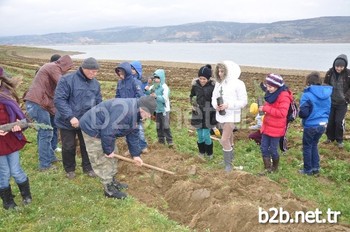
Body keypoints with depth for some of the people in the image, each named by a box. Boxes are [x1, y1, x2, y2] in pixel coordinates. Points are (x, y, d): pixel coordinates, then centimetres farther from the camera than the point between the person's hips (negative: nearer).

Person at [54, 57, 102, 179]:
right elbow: (59, 100, -22)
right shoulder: (67, 80, -18)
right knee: (69, 147, 11)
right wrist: (70, 117, -28)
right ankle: (69, 169, 33)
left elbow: (98, 102, 9)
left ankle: (88, 167, 34)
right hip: (68, 122, -4)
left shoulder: (95, 83, 1)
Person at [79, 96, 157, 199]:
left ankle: (112, 181, 32)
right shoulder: (124, 110, -32)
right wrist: (108, 150, -18)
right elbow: (108, 131, -32)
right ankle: (109, 189, 8)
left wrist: (135, 154, 11)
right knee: (102, 160, -3)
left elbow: (133, 134, 10)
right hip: (92, 128, -10)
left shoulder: (134, 112, 2)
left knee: (111, 156, 18)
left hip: (102, 129, 10)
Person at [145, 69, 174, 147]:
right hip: (157, 110, 7)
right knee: (159, 127, 13)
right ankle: (161, 140, 23)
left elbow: (164, 99, -21)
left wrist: (156, 96, -35)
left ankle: (170, 141, -3)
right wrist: (147, 90, -16)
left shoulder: (164, 87, -13)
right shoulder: (153, 86, 5)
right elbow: (148, 94, 5)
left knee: (166, 126, -10)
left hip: (164, 110, -6)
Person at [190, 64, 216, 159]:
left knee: (206, 135, -4)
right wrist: (193, 104, -3)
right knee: (200, 135, 9)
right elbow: (191, 96, 13)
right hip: (198, 113, 3)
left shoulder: (213, 86, -14)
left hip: (208, 114, -3)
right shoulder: (195, 84, -5)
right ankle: (202, 152, 30)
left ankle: (209, 153, 20)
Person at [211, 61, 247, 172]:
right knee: (228, 137, 21)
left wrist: (228, 105, -22)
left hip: (231, 115, -6)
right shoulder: (218, 83, 7)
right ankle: (230, 157, 39)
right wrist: (215, 105, -14)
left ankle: (228, 164, 3)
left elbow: (243, 101, -14)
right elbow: (214, 97, 8)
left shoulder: (238, 83, -13)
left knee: (224, 140, -11)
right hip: (220, 115, 6)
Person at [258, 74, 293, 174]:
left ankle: (275, 167, 28)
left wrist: (266, 108, -25)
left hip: (276, 128, -8)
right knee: (264, 148, 9)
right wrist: (263, 108, 5)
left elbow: (282, 113, -27)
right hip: (267, 126, 8)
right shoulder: (271, 94, 8)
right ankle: (267, 168, 21)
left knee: (272, 149, 5)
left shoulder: (284, 97, -19)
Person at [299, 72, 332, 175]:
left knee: (307, 147, 11)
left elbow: (303, 113, -19)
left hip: (311, 125, -6)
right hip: (323, 124, 6)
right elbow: (328, 110, 13)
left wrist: (300, 114, 2)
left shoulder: (307, 95, -17)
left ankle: (308, 170, 20)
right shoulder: (327, 94, 4)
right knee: (314, 145, 23)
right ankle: (315, 167, 26)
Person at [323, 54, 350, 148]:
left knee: (339, 121, -3)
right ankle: (330, 137, 28)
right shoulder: (330, 73, -7)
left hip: (342, 103, -2)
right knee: (329, 121, 9)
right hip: (330, 102, 2)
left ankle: (339, 140, 15)